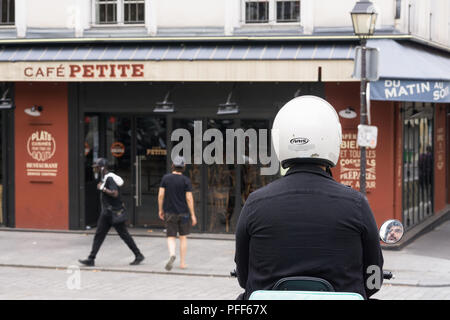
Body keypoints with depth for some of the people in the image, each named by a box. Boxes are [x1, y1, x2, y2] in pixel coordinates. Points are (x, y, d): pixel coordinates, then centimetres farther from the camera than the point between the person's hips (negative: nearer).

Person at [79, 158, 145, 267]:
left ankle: (138, 255, 9)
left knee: (124, 235, -1)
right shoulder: (104, 178, 12)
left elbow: (115, 193, -30)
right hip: (106, 213, 10)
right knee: (99, 235, 5)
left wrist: (102, 188, -23)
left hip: (115, 213, -10)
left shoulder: (109, 178, -18)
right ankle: (91, 259, 4)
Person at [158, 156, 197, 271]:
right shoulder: (186, 180, -7)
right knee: (183, 237, 14)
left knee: (171, 237, 4)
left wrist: (160, 210, 9)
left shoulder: (165, 178, -2)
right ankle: (182, 262, 16)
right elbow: (189, 198, -10)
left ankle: (172, 255, -24)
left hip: (169, 213, 1)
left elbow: (161, 195, -3)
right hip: (183, 213, -1)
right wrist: (193, 215, -4)